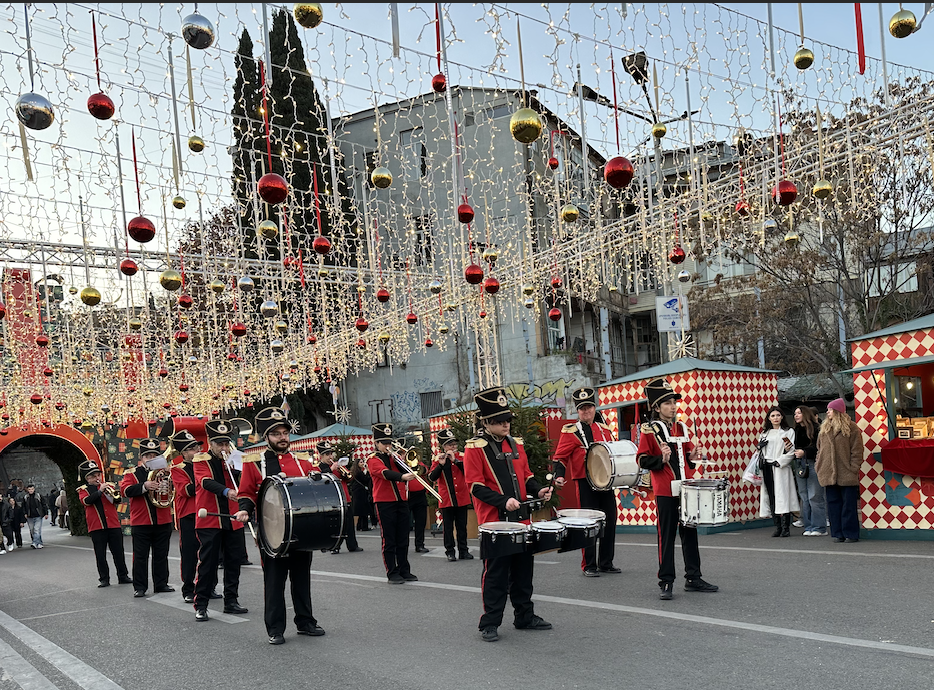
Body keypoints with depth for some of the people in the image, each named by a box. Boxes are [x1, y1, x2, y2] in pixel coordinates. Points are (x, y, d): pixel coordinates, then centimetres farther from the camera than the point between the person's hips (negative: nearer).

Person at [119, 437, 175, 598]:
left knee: (161, 555, 10)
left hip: (163, 522, 3)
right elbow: (125, 490, -13)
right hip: (140, 523, -2)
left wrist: (166, 485, -17)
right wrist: (144, 486, -26)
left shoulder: (165, 471, 9)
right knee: (140, 556, 2)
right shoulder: (132, 473, 2)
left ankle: (161, 583, 20)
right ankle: (139, 587, 9)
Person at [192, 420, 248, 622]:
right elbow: (206, 482, -21)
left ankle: (231, 601, 20)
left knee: (234, 561, 9)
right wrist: (226, 491, -38)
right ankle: (201, 606, 3)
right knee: (207, 563, -4)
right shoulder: (201, 460, -2)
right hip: (209, 520, -5)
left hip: (232, 520, 5)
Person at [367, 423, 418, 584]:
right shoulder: (373, 460, -4)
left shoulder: (394, 457, 16)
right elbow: (385, 473, -24)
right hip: (384, 503, -6)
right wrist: (402, 476, -40)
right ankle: (392, 573, 4)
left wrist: (395, 457, -11)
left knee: (403, 540, 9)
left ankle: (404, 570, 17)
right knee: (389, 541, -1)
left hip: (401, 501, 6)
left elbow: (404, 471, 1)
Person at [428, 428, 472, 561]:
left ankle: (463, 550, 17)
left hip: (461, 497, 2)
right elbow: (432, 477, -10)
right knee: (448, 526, 4)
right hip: (446, 499, -2)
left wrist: (455, 460, -19)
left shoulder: (461, 456, 4)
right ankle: (450, 551, 13)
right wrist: (441, 464, -23)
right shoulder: (438, 459, 0)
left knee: (462, 525, 8)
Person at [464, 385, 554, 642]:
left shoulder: (515, 443, 12)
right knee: (496, 573, -1)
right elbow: (476, 486, -13)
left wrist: (538, 490, 1)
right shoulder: (475, 447, -8)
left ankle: (525, 616, 26)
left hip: (520, 518, 7)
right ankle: (489, 624, 9)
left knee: (523, 568, 13)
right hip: (494, 521, -6)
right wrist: (503, 501, -23)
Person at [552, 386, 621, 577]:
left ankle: (606, 562, 22)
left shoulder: (605, 430, 13)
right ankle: (589, 566, 8)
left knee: (610, 523, 9)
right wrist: (559, 476, -21)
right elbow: (560, 457, -6)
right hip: (585, 484, -5)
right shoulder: (570, 432, -2)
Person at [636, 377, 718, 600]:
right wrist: (661, 460, -22)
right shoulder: (649, 430, -6)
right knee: (666, 537, -1)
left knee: (690, 533, 11)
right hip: (665, 492, -6)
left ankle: (693, 578, 21)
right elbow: (642, 459, -7)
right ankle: (666, 583, 7)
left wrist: (692, 457, 0)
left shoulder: (682, 428, 11)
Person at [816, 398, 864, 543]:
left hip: (846, 475, -5)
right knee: (833, 504, 7)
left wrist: (853, 468, -12)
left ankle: (850, 534, 7)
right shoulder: (824, 429, 14)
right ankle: (838, 534, 13)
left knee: (849, 504, 1)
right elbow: (820, 449, 17)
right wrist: (818, 466, 7)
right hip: (829, 475, 5)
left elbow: (857, 450, -5)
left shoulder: (851, 428, -2)